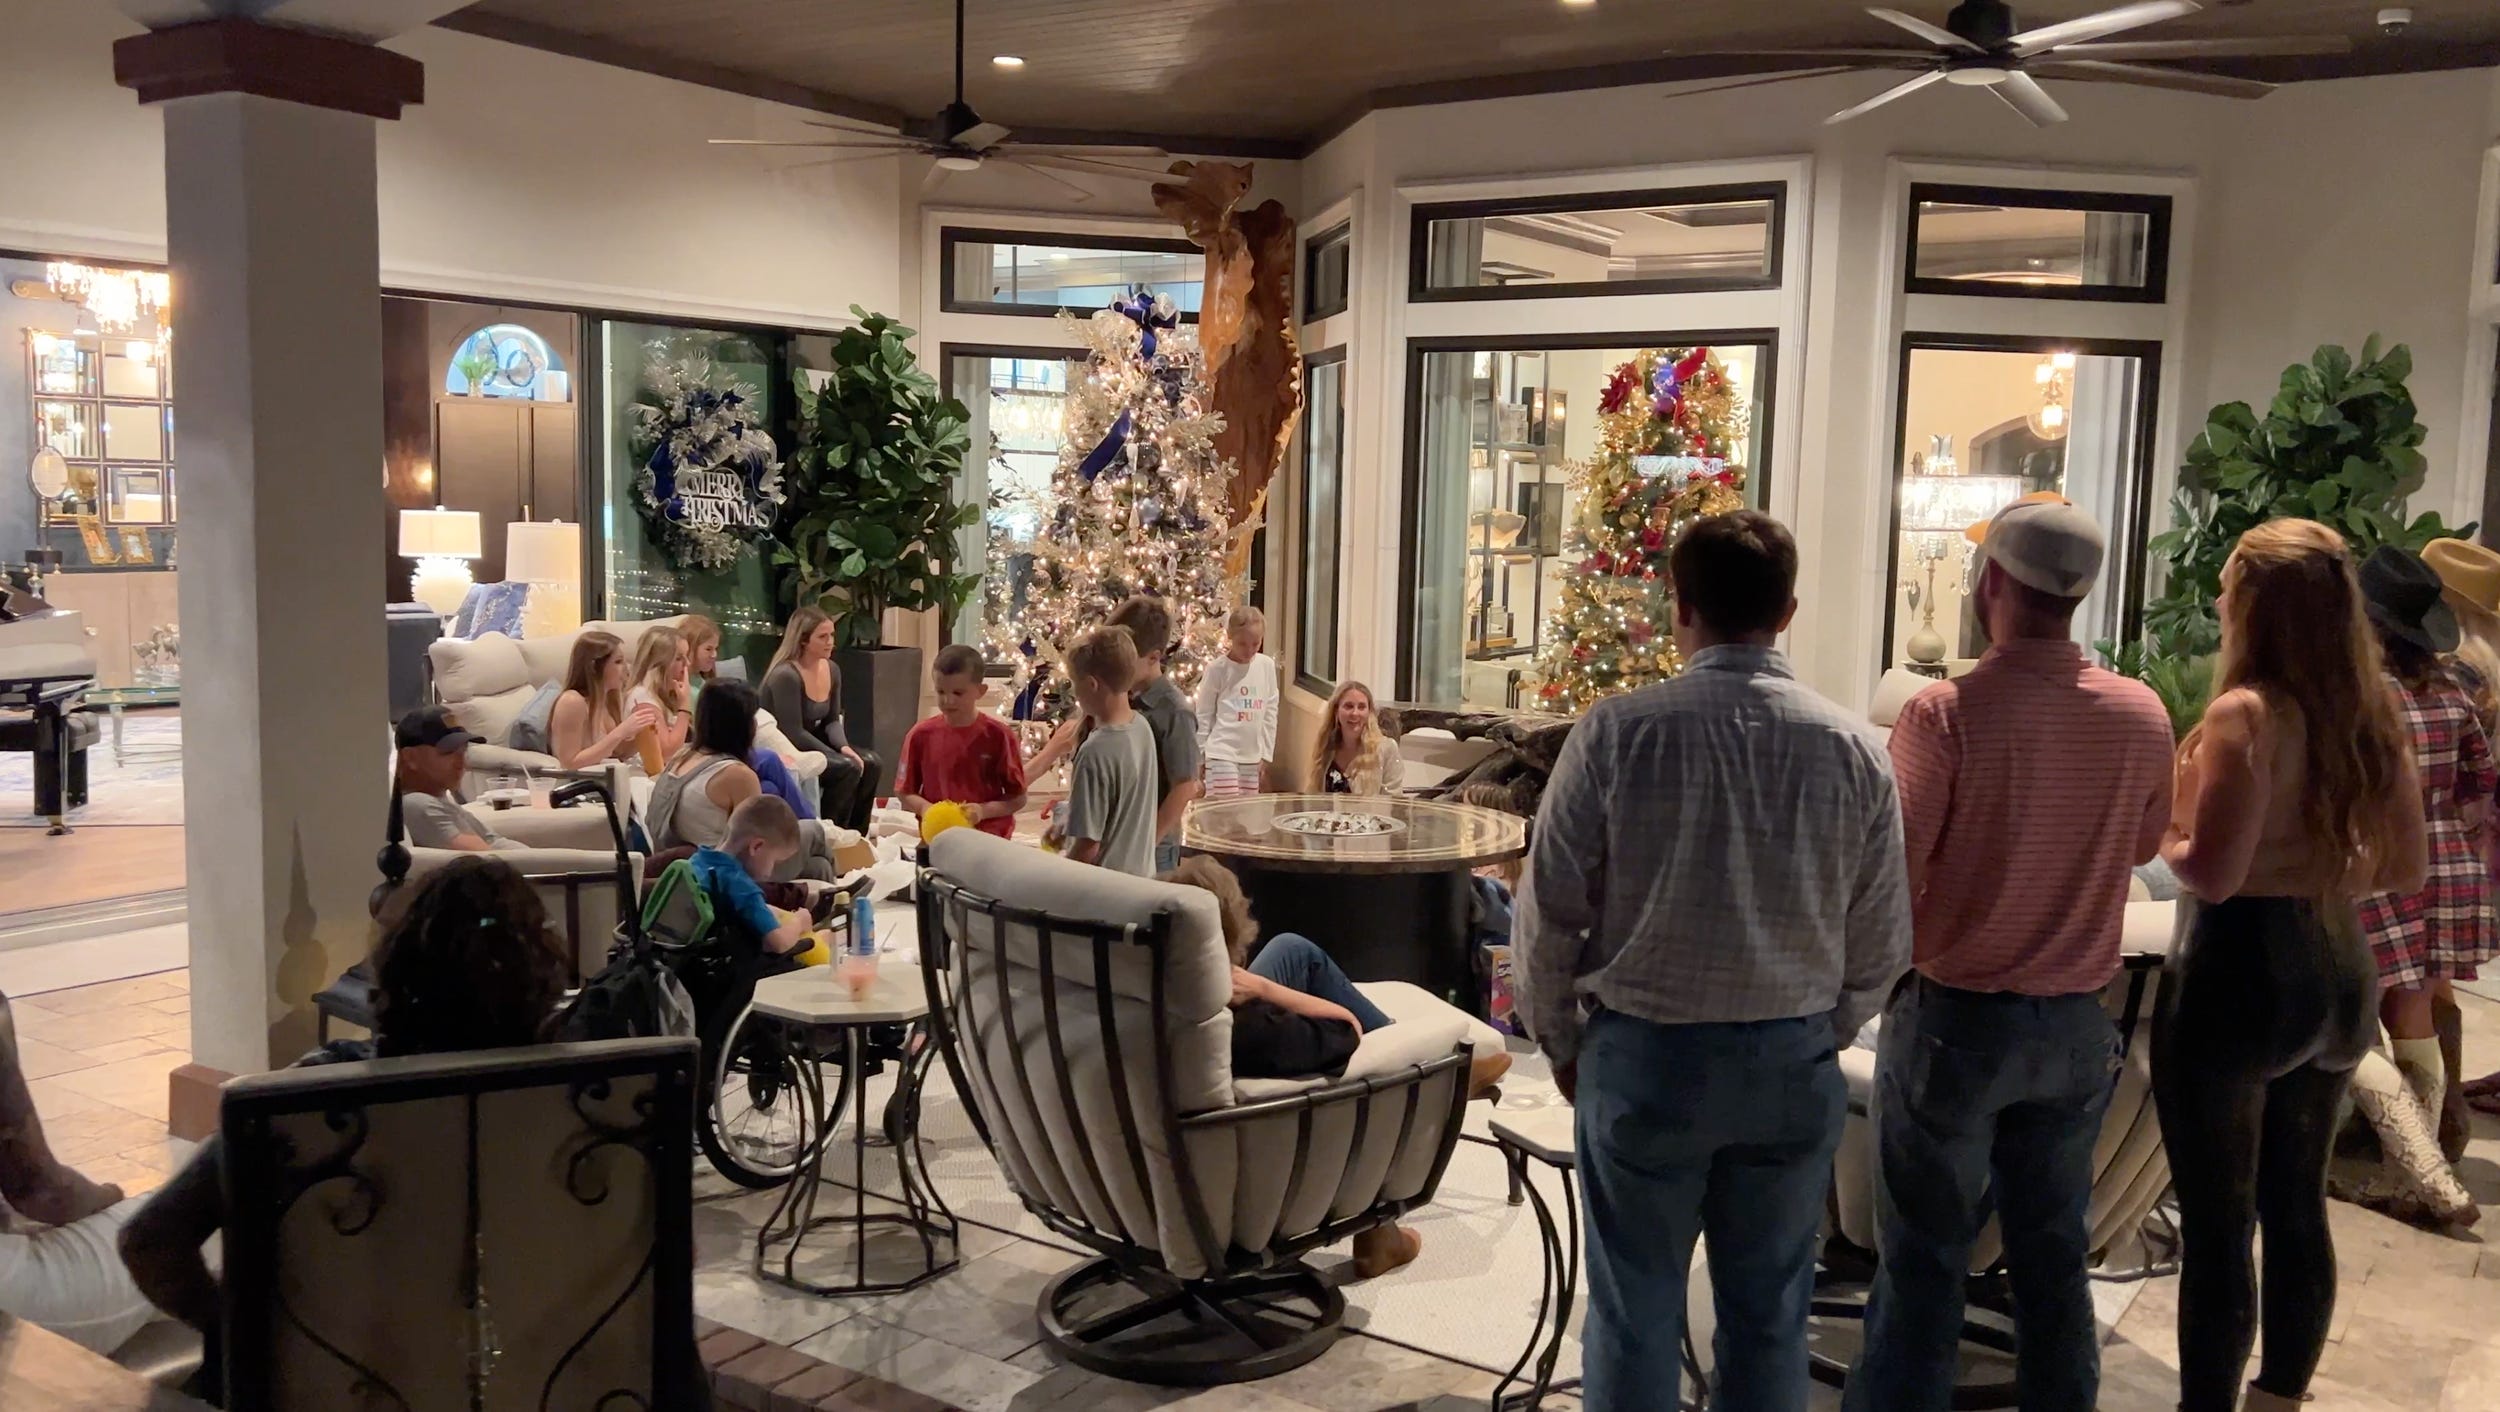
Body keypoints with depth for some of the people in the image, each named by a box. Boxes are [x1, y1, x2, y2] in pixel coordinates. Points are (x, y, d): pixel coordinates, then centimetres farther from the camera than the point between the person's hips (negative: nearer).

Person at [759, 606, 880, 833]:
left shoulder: (832, 670, 3)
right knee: (848, 768, -25)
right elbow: (793, 733, -24)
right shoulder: (785, 676, -23)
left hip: (810, 744, 8)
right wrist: (840, 756, -23)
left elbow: (832, 721, 9)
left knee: (871, 764, -9)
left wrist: (844, 747, -13)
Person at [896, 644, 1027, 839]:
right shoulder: (921, 735, 4)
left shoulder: (997, 735, -2)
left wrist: (984, 810, -15)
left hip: (989, 836, -1)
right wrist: (924, 807, -10)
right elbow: (903, 792, 11)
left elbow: (1018, 798, 1)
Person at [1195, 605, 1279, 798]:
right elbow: (1203, 714, -1)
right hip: (1222, 753, -5)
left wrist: (1266, 754, 9)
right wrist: (1200, 755, -1)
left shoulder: (1267, 666, 4)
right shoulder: (1218, 668, -7)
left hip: (1253, 755, 5)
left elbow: (1270, 712, 10)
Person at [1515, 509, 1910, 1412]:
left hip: (1643, 1053, -2)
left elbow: (1550, 912, -9)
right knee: (1769, 1312, 16)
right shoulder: (1853, 748, -5)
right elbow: (1882, 941, 1)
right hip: (1794, 1063, 3)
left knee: (1636, 1309, 10)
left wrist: (1563, 1042, 7)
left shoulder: (1617, 732, -13)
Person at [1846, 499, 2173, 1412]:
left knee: (1924, 1261, 6)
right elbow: (2144, 847, 12)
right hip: (2078, 1024, 4)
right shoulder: (2143, 715, -4)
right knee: (2055, 1253, 17)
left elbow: (1893, 873, -17)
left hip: (1955, 1019, -4)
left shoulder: (1947, 712, -19)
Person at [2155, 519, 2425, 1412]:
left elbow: (2211, 874, -22)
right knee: (2297, 1208, 19)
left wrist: (2161, 829, -3)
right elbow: (2406, 870, 12)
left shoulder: (2246, 713, -17)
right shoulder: (2371, 716, 5)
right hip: (2339, 975, 8)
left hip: (2239, 978, -8)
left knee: (2217, 1226, 2)